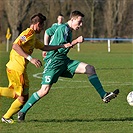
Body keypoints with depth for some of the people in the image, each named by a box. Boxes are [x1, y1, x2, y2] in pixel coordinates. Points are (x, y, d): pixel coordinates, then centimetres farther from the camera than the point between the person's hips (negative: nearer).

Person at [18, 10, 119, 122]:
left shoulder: (69, 30, 15)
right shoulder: (63, 29, -14)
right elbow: (61, 48, -22)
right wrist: (76, 41, -18)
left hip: (64, 61, 9)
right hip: (53, 62, -9)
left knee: (90, 69, -5)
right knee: (45, 90, -16)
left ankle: (104, 96, -5)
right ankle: (22, 112, -4)